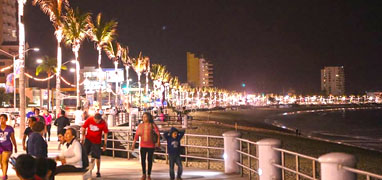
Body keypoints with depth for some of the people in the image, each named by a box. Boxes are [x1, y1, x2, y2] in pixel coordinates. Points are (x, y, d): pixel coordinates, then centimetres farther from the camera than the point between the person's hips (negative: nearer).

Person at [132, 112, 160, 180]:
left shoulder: (152, 125, -6)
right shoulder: (140, 125, 1)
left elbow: (158, 133, -13)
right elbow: (137, 135, 1)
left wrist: (158, 141, -26)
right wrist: (134, 144, -4)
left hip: (151, 146, -2)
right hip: (143, 145, 2)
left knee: (149, 160, 4)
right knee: (143, 160, 1)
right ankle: (143, 174, 15)